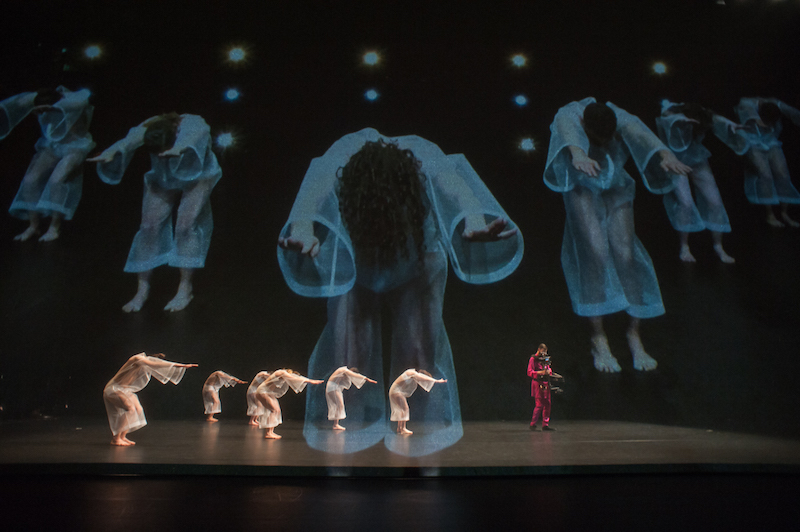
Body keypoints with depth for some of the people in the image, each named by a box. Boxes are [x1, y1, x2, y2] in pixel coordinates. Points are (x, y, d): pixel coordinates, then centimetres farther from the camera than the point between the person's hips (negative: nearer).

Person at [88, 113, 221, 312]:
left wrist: (180, 149, -78)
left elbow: (194, 136, -55)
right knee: (150, 224, -10)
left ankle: (185, 288, -10)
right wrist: (112, 153, -66)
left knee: (185, 223, -21)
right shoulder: (147, 129, -24)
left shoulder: (193, 124, -32)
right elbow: (129, 141, -43)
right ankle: (143, 289, 2)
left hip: (197, 178, -3)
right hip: (163, 180, 3)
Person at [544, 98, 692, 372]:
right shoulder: (569, 116, -28)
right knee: (596, 252, -20)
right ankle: (599, 339, -10)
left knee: (626, 254, -11)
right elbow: (567, 133, -51)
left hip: (616, 190, 2)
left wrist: (665, 155, -65)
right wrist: (577, 154, -74)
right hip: (583, 190, -2)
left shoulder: (622, 120, -23)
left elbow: (641, 135, -43)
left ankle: (634, 334, 4)